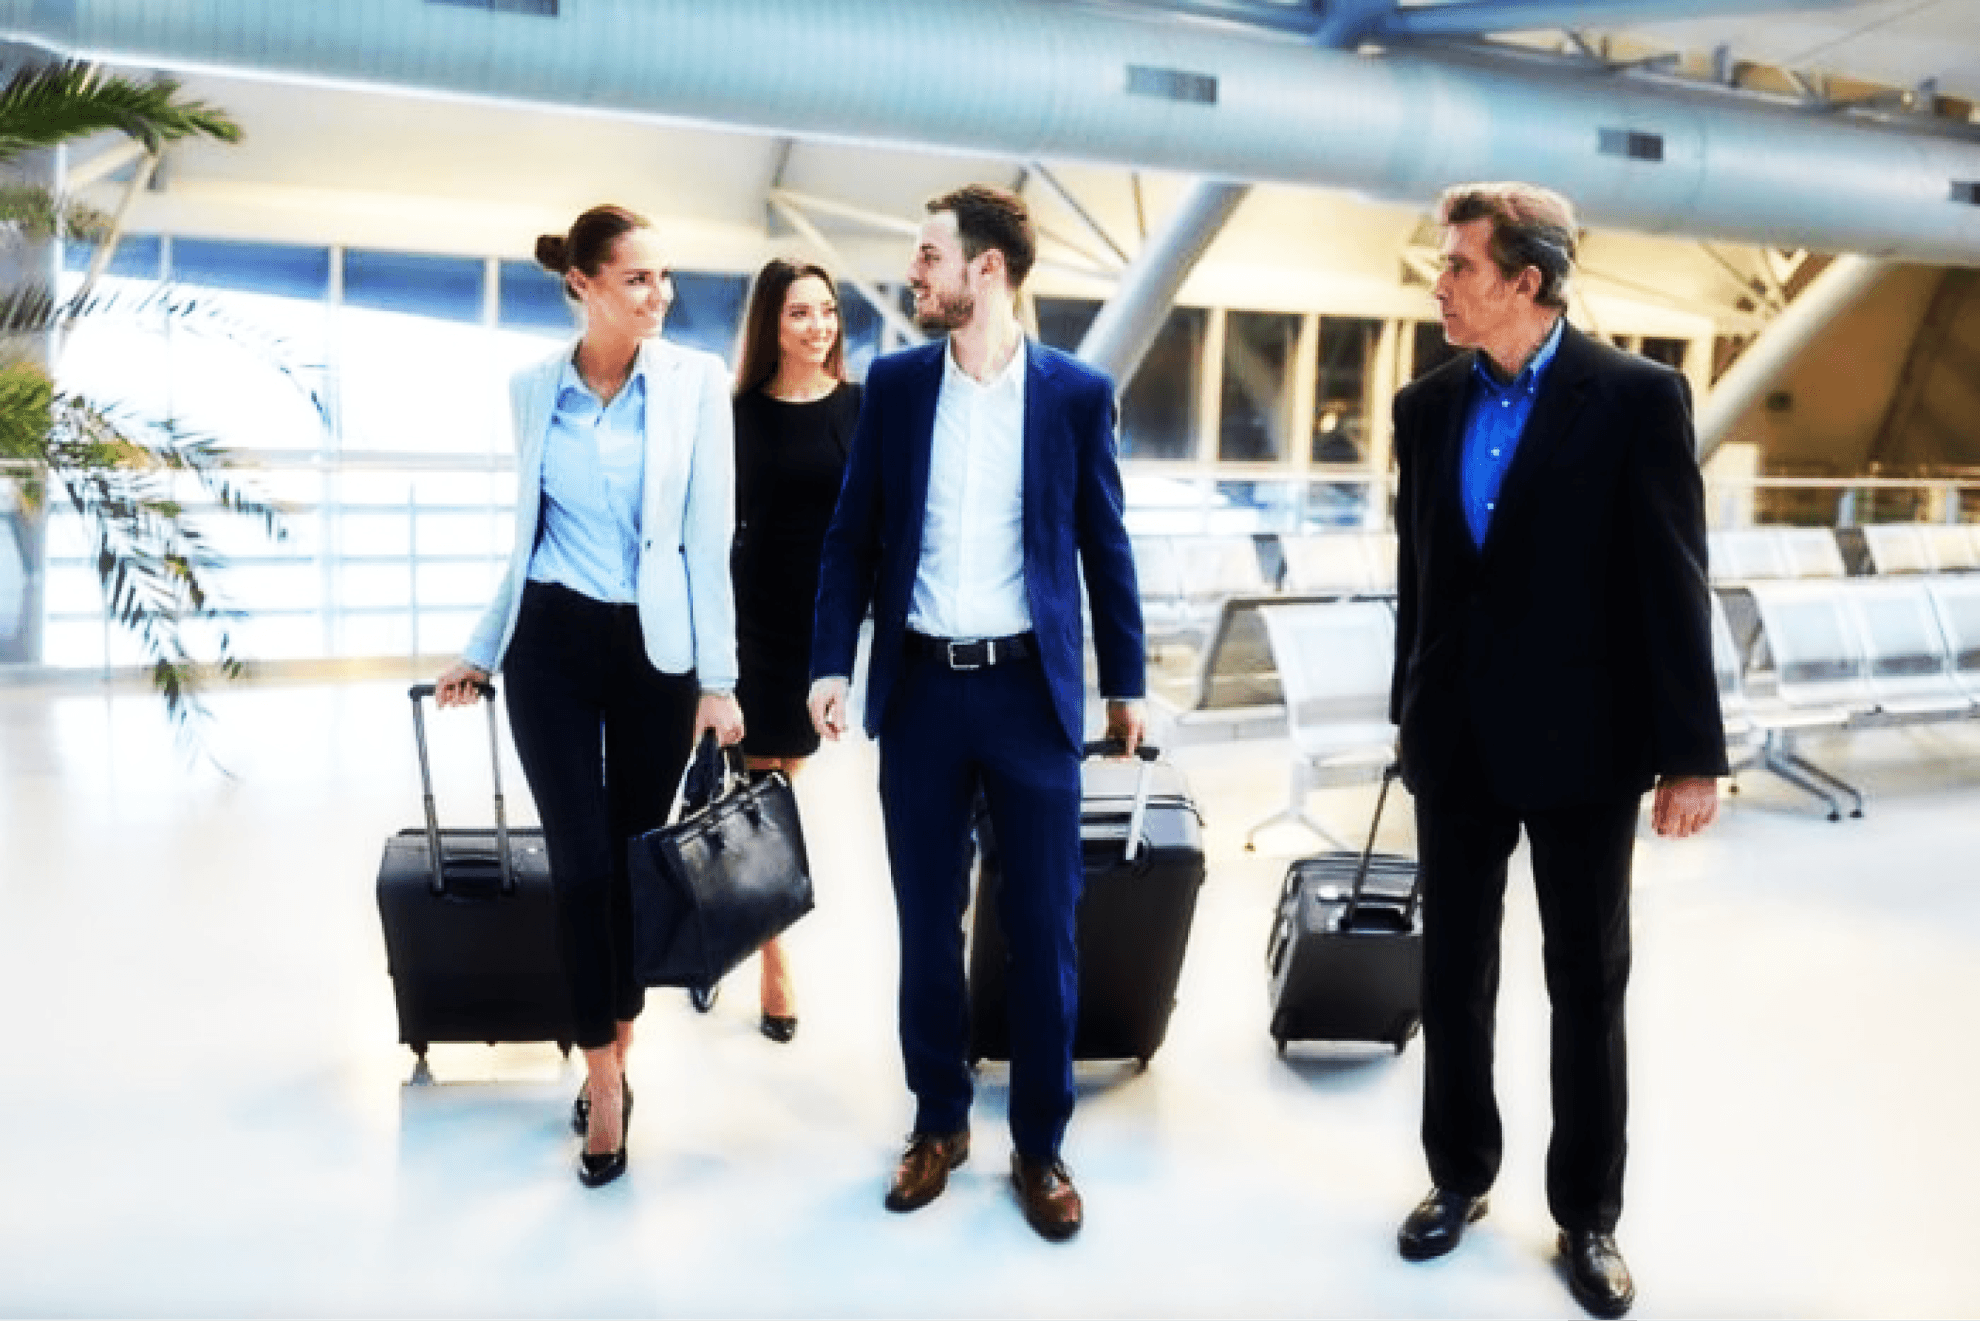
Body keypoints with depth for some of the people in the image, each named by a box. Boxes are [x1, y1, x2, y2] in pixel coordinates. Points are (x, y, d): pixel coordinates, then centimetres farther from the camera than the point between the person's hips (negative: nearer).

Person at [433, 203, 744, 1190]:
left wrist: (718, 679, -7)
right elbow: (528, 535, 12)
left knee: (635, 859, 8)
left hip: (656, 649, -1)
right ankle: (607, 1079, 12)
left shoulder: (697, 380, -4)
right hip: (554, 645, 1)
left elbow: (710, 536, -4)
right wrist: (482, 652, 15)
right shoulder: (532, 390, 2)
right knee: (581, 862, -2)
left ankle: (610, 1059, 27)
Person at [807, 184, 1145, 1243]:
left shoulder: (1078, 392, -1)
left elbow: (1104, 547, 4)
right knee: (927, 918, 11)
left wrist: (1125, 683, 6)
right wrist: (831, 661, -3)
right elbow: (854, 533, 6)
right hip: (920, 684, 2)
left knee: (1043, 925, 5)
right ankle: (938, 1122, 27)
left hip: (1030, 687, -1)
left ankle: (1039, 1144, 20)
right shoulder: (894, 383, 4)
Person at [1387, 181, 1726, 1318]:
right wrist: (1413, 713, 13)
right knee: (1454, 971, 13)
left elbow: (1673, 582, -11)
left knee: (1590, 982, 9)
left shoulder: (1636, 398, -9)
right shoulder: (1429, 405, 5)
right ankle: (1462, 1176, 31)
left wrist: (1692, 752, -12)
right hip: (1457, 741, 4)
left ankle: (1588, 1213, 23)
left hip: (1582, 742, -4)